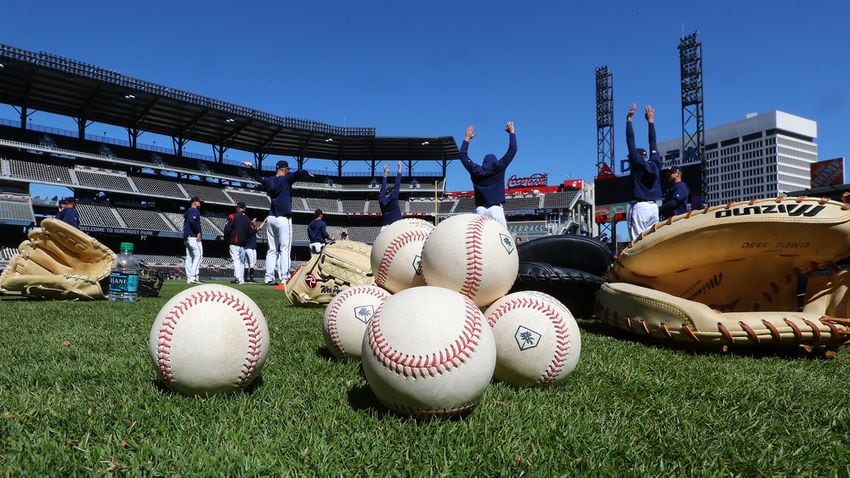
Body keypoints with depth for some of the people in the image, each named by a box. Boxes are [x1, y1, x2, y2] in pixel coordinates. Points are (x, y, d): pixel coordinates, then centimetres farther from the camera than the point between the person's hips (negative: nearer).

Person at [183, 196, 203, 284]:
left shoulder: (188, 212, 22)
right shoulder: (195, 211, -7)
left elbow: (186, 224, 18)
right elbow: (192, 221, -25)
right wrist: (198, 232, -17)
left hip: (186, 237, 10)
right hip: (194, 237, -10)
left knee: (189, 257, 8)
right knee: (198, 256, -11)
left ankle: (189, 278, 9)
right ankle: (194, 277, -18)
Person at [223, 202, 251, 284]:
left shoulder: (233, 216, -5)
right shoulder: (247, 219, 12)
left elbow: (227, 229, -9)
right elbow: (249, 232, 12)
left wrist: (226, 240, 3)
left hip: (234, 243, -5)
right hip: (243, 243, 5)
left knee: (236, 260, -10)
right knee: (242, 261, 11)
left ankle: (238, 279, -21)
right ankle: (242, 279, 12)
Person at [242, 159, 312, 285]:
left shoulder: (268, 180, 12)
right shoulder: (286, 179, -5)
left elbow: (258, 177, 32)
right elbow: (299, 173, -18)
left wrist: (252, 167, 48)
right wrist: (307, 174, 2)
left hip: (270, 219, 7)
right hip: (283, 219, -6)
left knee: (272, 250, 10)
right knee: (284, 249, -7)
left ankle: (269, 278, 8)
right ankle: (284, 278, -12)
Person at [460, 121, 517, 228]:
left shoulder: (475, 170, 10)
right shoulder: (499, 167, 4)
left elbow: (463, 155, 23)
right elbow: (512, 150, 10)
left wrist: (467, 138, 32)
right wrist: (511, 132, 23)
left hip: (480, 209, 3)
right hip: (496, 208, -2)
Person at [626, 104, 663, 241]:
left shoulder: (637, 163, -1)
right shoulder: (656, 164, 12)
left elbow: (630, 142, 0)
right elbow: (653, 143, 21)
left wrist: (629, 120, 6)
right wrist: (650, 121, 29)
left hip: (639, 207, -6)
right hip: (654, 206, 6)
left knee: (638, 240, -11)